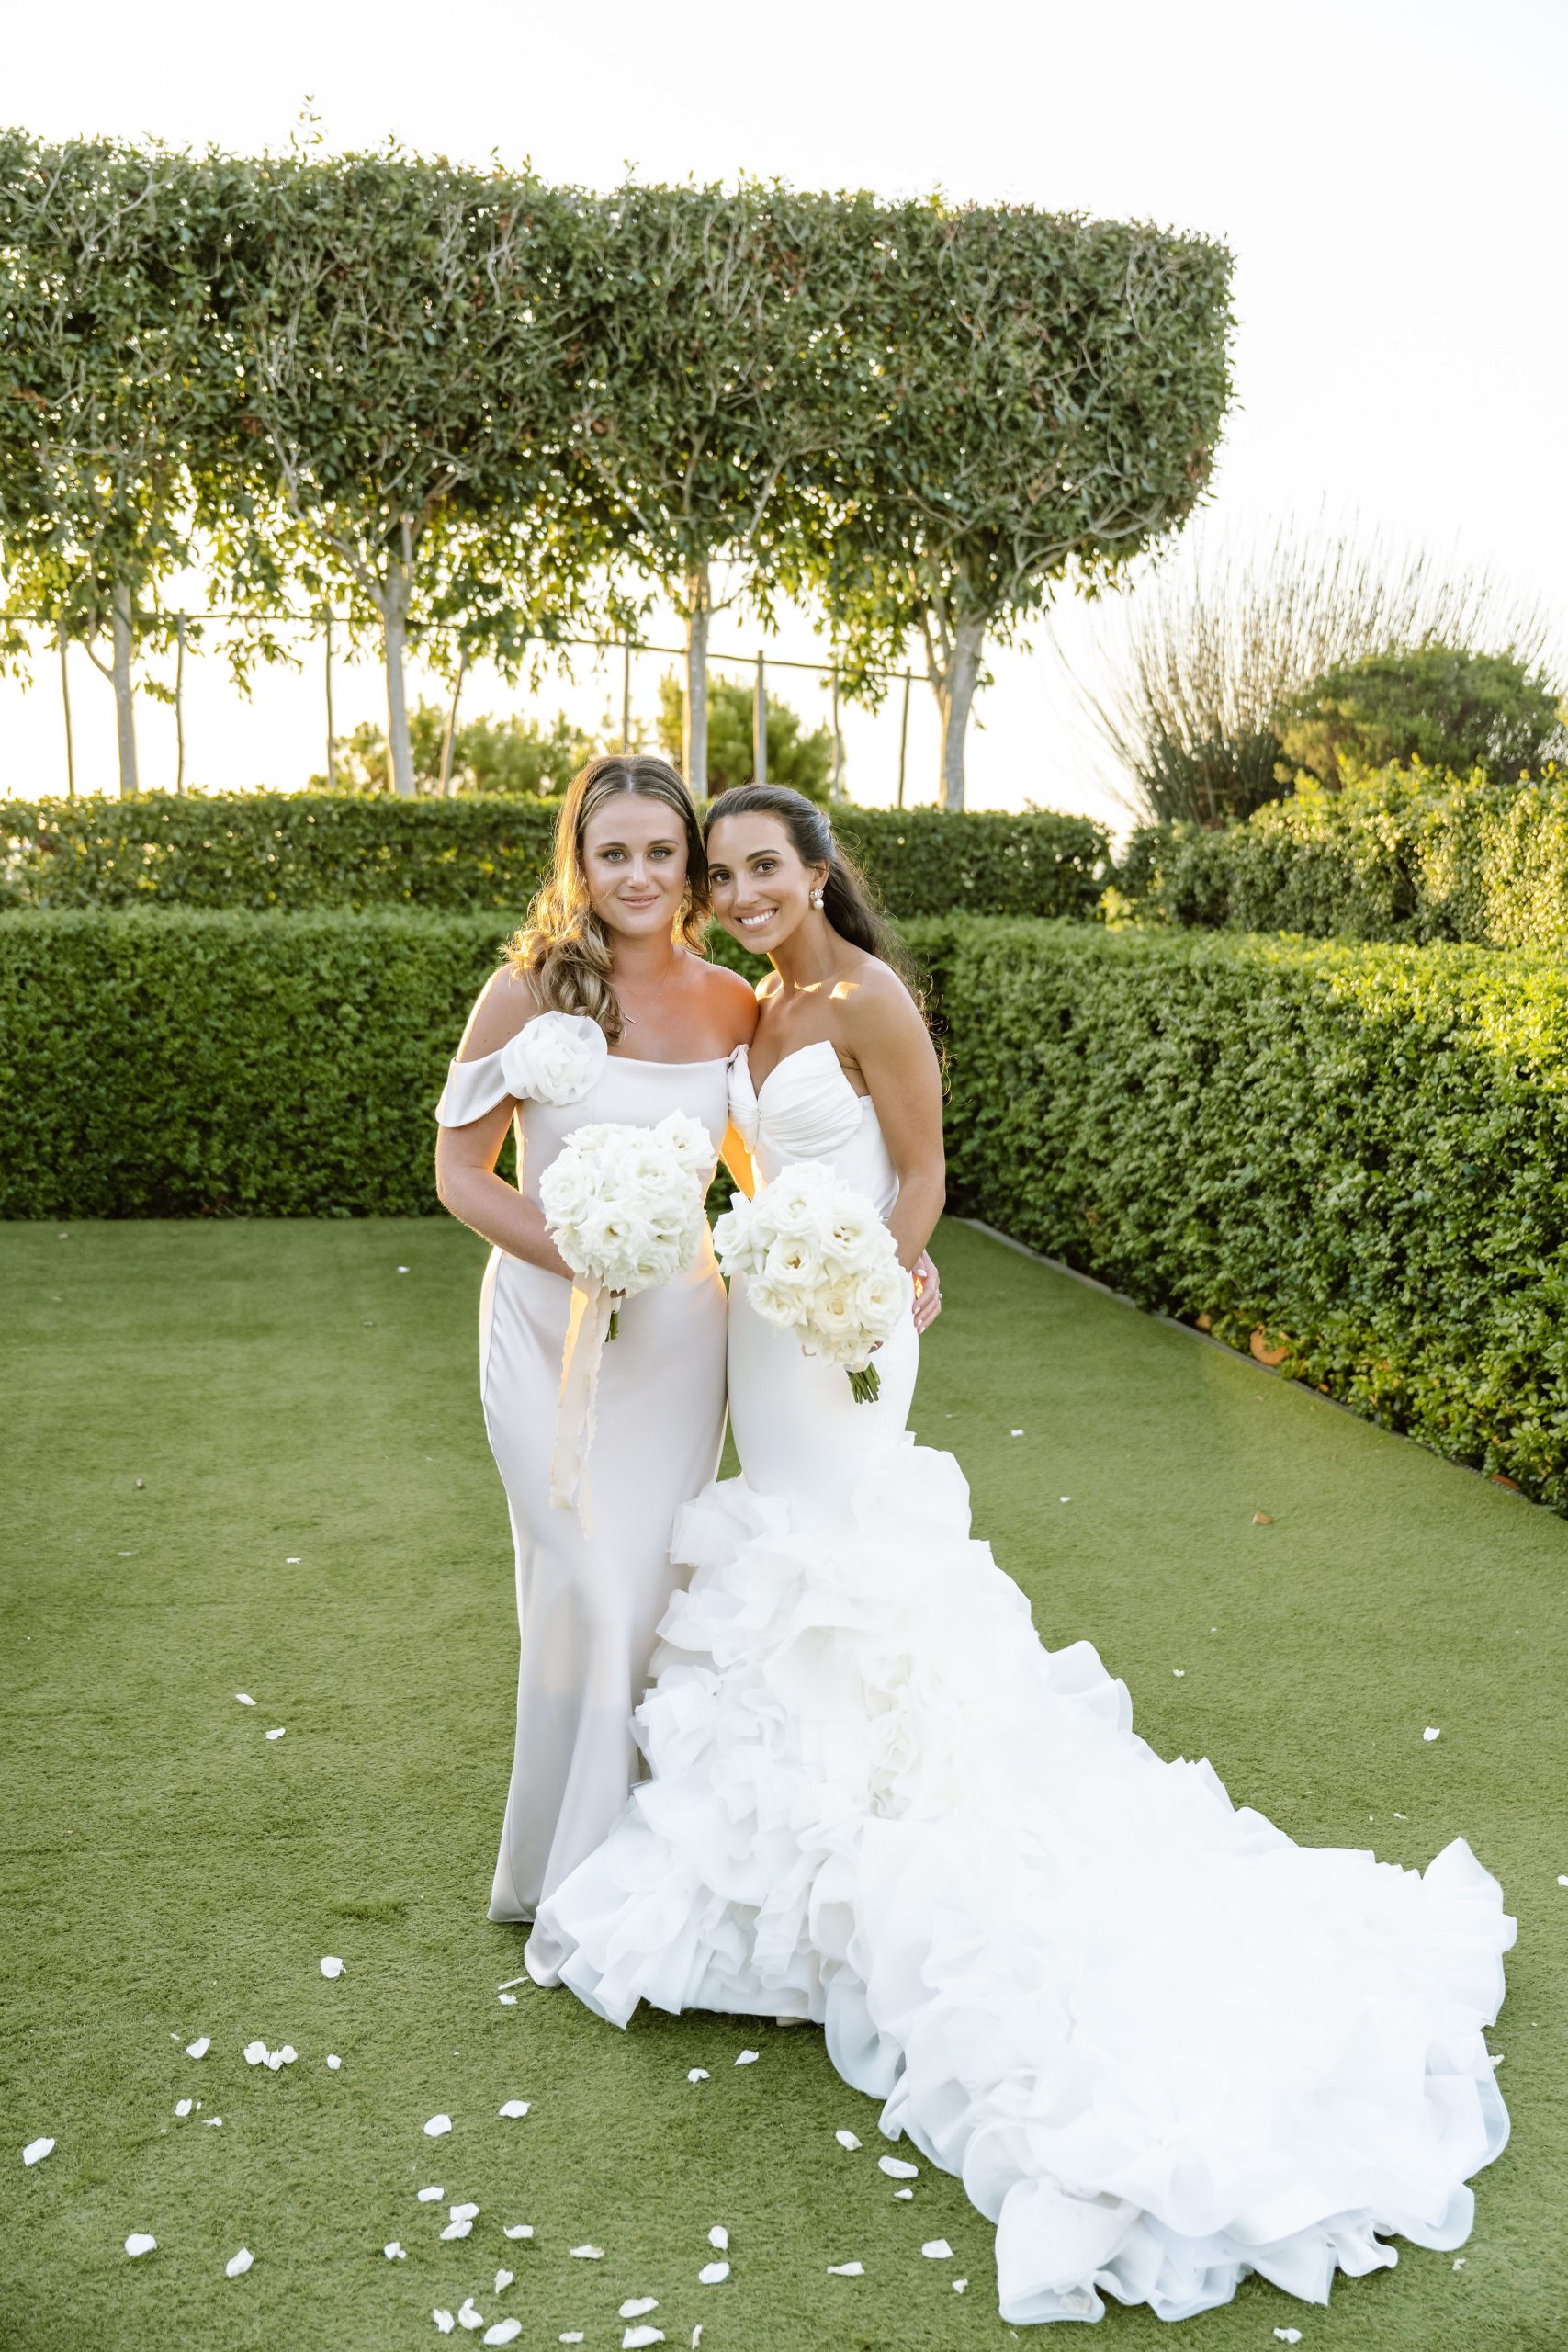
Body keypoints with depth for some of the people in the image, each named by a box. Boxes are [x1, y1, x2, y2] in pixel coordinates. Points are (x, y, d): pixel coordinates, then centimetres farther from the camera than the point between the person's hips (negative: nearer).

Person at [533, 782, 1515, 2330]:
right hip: (764, 1319, 9)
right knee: (782, 1553, 16)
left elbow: (919, 1175, -13)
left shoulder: (868, 999, -14)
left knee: (842, 1559, -1)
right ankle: (795, 1825, 31)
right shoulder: (765, 1006, 10)